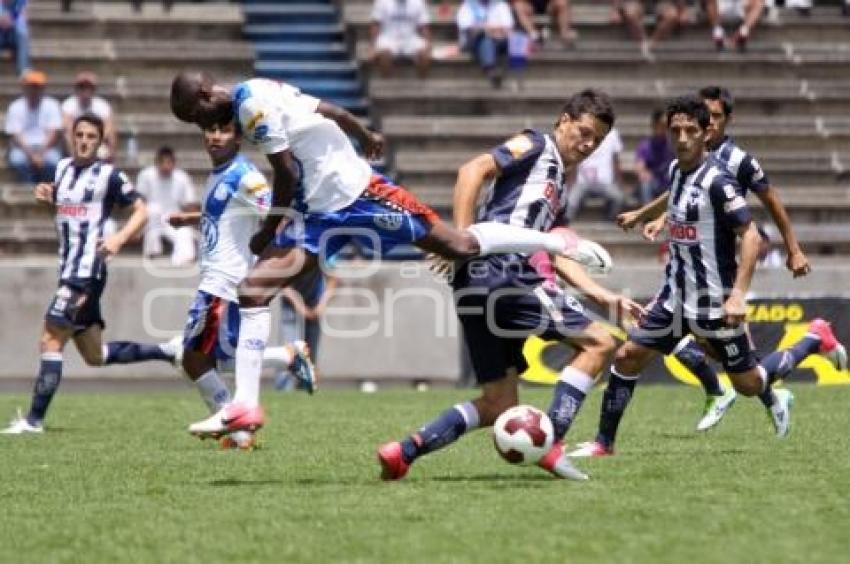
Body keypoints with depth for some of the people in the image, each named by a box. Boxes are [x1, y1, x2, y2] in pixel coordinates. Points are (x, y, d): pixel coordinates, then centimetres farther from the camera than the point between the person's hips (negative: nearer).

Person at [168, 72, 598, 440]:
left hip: (354, 192, -10)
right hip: (318, 213, 10)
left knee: (461, 246, 0)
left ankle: (556, 243, 20)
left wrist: (268, 232, -8)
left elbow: (287, 174, -19)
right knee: (252, 291, -3)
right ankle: (245, 405, -5)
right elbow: (331, 111, 20)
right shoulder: (262, 94, 10)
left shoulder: (252, 103, -18)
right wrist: (366, 137, 36)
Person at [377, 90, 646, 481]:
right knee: (598, 343, -5)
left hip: (477, 287, 9)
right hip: (497, 272, -9)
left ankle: (403, 451, 3)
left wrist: (602, 296, 12)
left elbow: (556, 255, 21)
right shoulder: (535, 146, 1)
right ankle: (550, 444, -10)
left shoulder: (558, 190, 27)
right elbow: (473, 171, -12)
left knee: (499, 406, 11)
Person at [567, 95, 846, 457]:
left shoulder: (717, 179, -19)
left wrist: (738, 294, -26)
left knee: (748, 383, 4)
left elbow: (750, 236, -20)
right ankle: (604, 444, 9)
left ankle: (815, 340, 26)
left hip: (714, 302, -7)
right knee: (627, 357, -1)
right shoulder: (675, 170, 5)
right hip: (675, 295, 7)